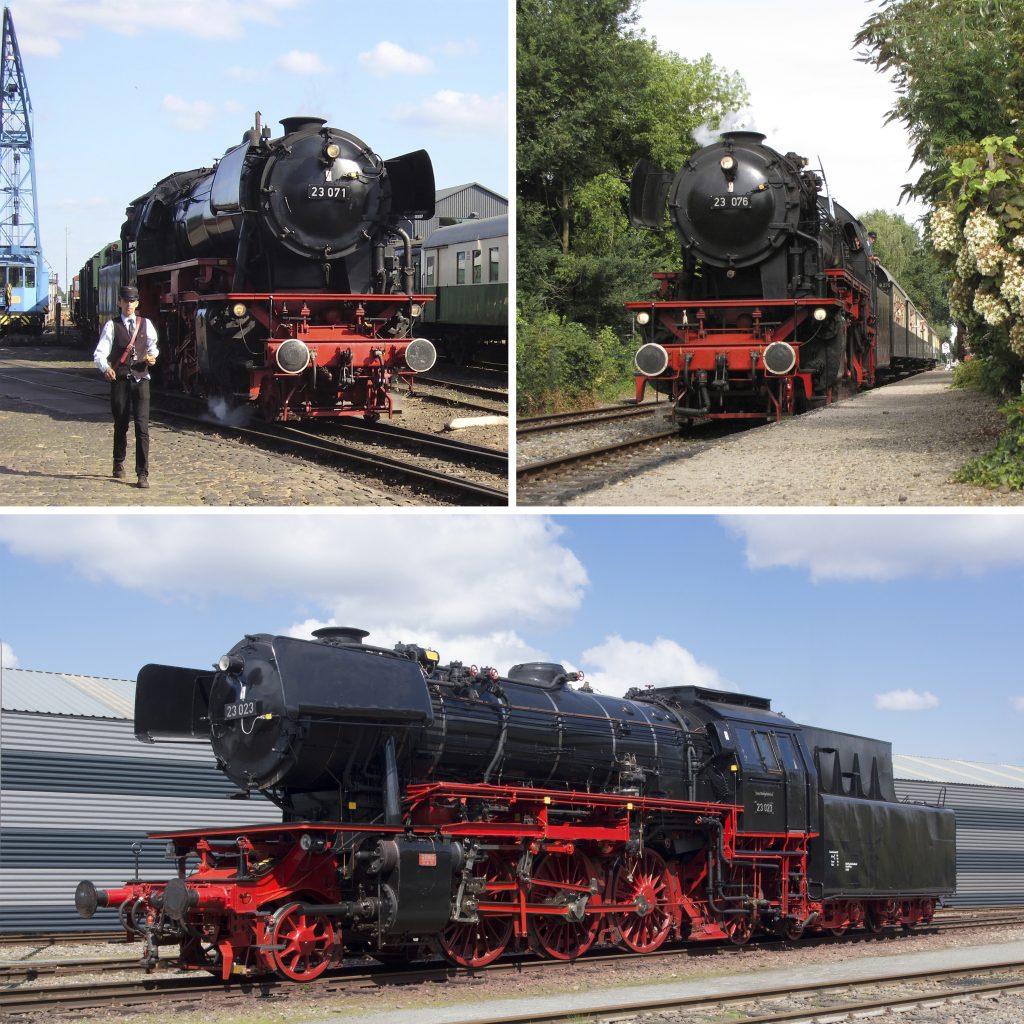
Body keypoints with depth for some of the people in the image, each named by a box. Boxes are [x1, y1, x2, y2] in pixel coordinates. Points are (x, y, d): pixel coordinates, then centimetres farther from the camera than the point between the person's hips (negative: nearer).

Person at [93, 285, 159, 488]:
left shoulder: (146, 324, 11)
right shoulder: (111, 326, 3)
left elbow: (152, 346, 24)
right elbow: (100, 353, -6)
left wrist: (152, 356, 0)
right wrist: (105, 368, -27)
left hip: (140, 380, 1)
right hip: (119, 380, -1)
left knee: (142, 427, -10)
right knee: (120, 425, 10)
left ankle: (142, 474, -11)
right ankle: (118, 464, 32)